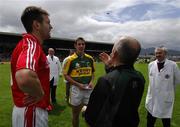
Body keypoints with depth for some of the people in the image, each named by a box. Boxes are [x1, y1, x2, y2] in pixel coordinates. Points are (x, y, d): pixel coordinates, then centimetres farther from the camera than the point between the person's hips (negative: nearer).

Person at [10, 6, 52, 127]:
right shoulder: (31, 44, -24)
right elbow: (24, 78, -45)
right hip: (32, 111, -9)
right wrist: (40, 94, -26)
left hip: (33, 109, 10)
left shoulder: (29, 43, 8)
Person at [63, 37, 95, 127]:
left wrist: (91, 81, -4)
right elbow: (66, 75, -6)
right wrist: (78, 84, -15)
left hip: (88, 88, 3)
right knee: (75, 113, 13)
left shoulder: (90, 58, 4)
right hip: (76, 88, -2)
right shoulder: (71, 59, -8)